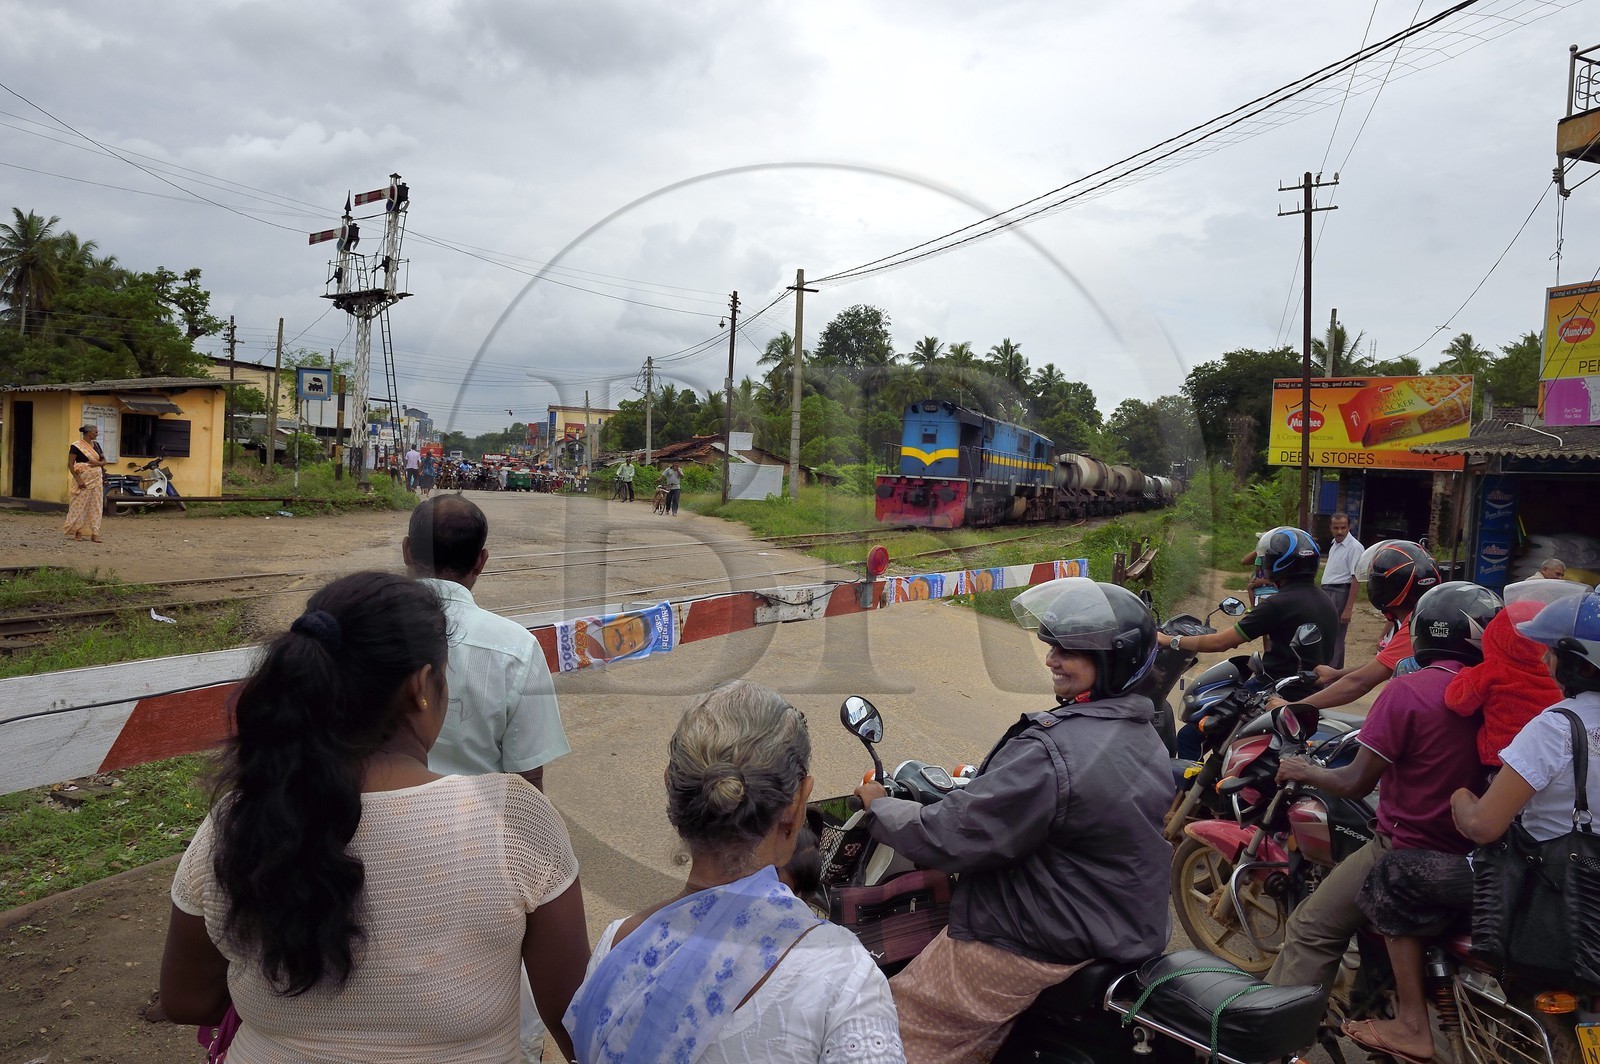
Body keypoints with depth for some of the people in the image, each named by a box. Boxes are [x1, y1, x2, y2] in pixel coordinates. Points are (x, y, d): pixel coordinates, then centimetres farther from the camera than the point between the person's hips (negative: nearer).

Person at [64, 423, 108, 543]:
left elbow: (104, 460, 16)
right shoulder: (76, 446, -7)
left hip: (96, 480, 6)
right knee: (80, 505, -2)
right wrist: (78, 479, -17)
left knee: (96, 506, 4)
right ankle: (78, 532, 7)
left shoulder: (96, 445, 12)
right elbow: (70, 464, -9)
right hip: (83, 480, -6)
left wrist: (98, 463, -7)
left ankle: (94, 533, 6)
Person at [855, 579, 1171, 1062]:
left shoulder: (1051, 753, -28)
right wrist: (979, 783, 20)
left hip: (1035, 947, -9)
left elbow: (947, 836, -24)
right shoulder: (1145, 736, 3)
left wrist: (879, 806, -8)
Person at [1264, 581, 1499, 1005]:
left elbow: (1356, 783, -17)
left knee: (1312, 931, 3)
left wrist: (1304, 771, 1)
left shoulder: (1407, 691, -19)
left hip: (1406, 850, -7)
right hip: (1469, 851, 7)